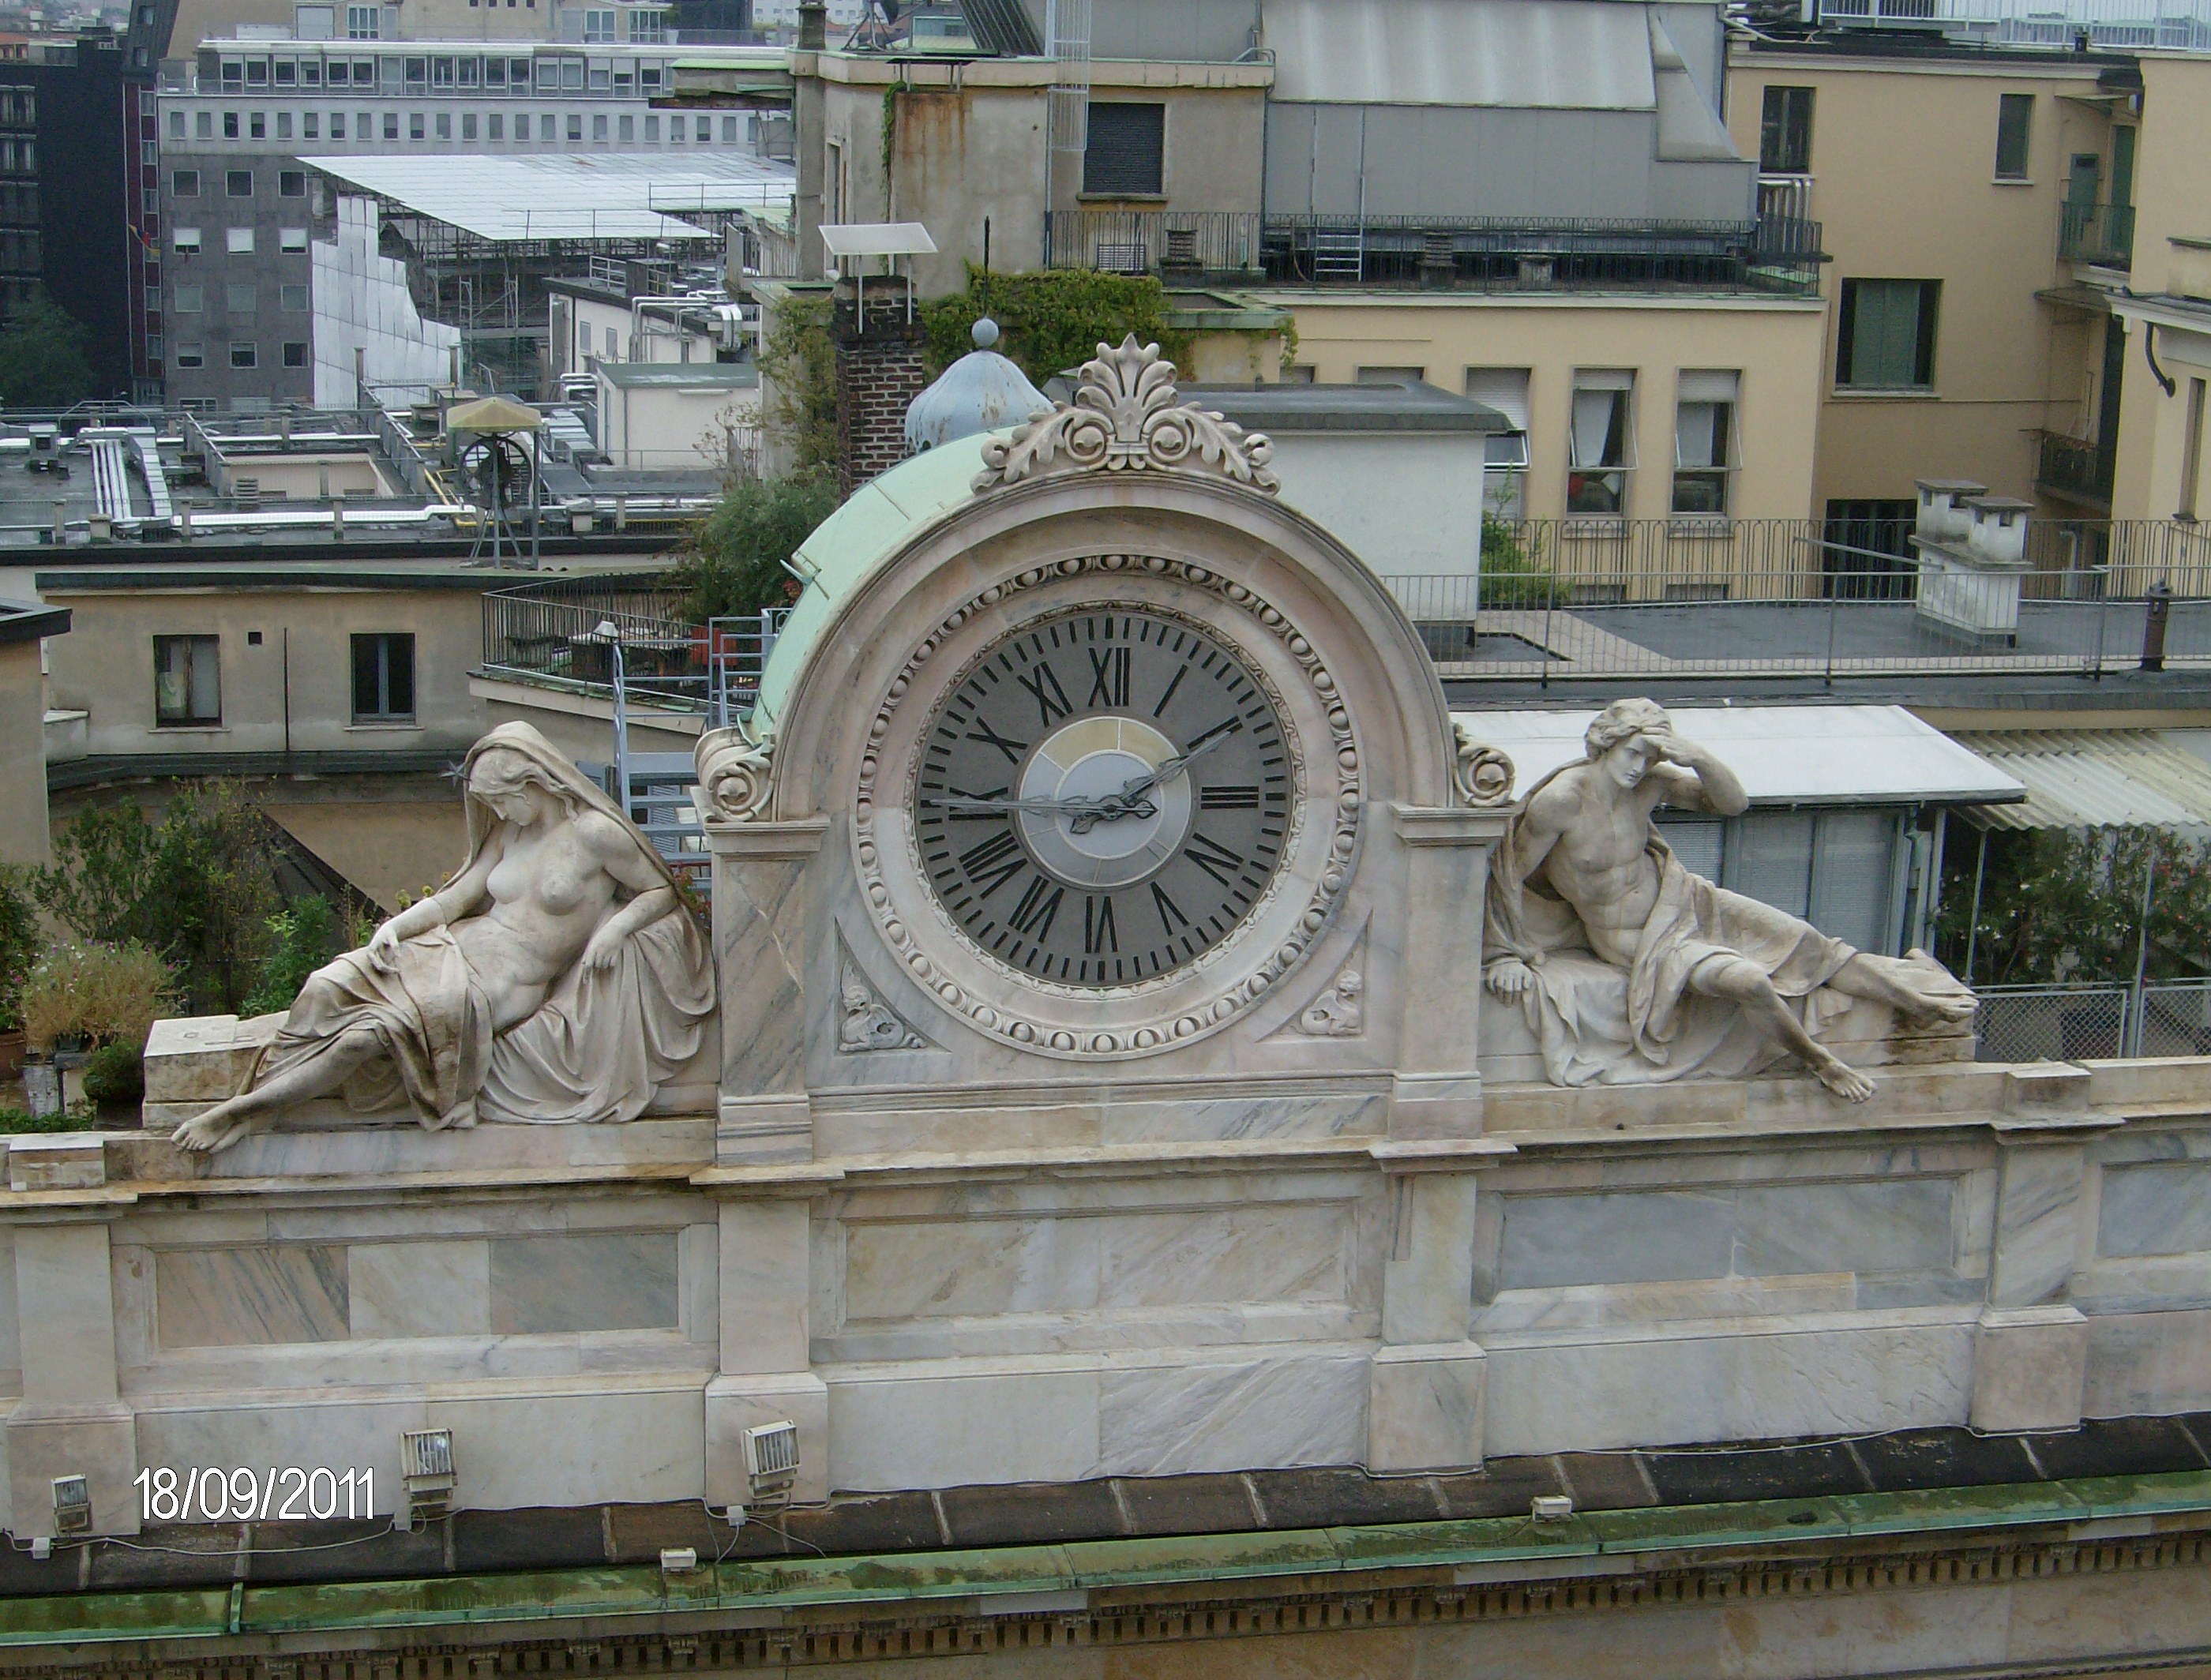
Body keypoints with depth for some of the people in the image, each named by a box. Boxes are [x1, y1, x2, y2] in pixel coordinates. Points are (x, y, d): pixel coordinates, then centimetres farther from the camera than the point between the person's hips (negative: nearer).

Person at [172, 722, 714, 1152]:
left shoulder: (593, 833, -5)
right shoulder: (510, 834, 16)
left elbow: (662, 892, 0)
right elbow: (454, 898, 14)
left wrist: (615, 928, -18)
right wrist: (395, 926, -3)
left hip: (505, 987, -7)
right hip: (460, 946, 7)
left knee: (375, 1030, -26)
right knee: (327, 988, -18)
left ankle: (250, 1109, -15)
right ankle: (260, 1092, -13)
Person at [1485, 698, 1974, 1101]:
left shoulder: (1650, 782, -10)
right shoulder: (1561, 800, -25)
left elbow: (1734, 803, -4)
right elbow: (1507, 876, -18)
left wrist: (1699, 759, -23)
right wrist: (1505, 957, -14)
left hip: (1679, 897, 6)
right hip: (1630, 936, -6)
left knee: (1809, 944, 6)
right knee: (1749, 982, -25)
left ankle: (1913, 998, 19)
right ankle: (1817, 1060, 1)